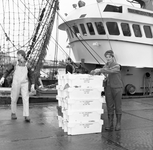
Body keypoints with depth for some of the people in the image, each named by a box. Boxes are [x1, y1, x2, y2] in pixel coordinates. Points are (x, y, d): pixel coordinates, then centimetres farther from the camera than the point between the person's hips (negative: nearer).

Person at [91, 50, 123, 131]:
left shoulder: (116, 66, -5)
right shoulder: (105, 66, 12)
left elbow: (111, 71, -25)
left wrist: (100, 70, -33)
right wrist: (94, 71, -12)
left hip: (117, 88, -4)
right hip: (108, 88, 4)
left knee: (117, 107, 4)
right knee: (109, 107, 5)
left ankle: (118, 124, 15)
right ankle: (110, 124, 10)